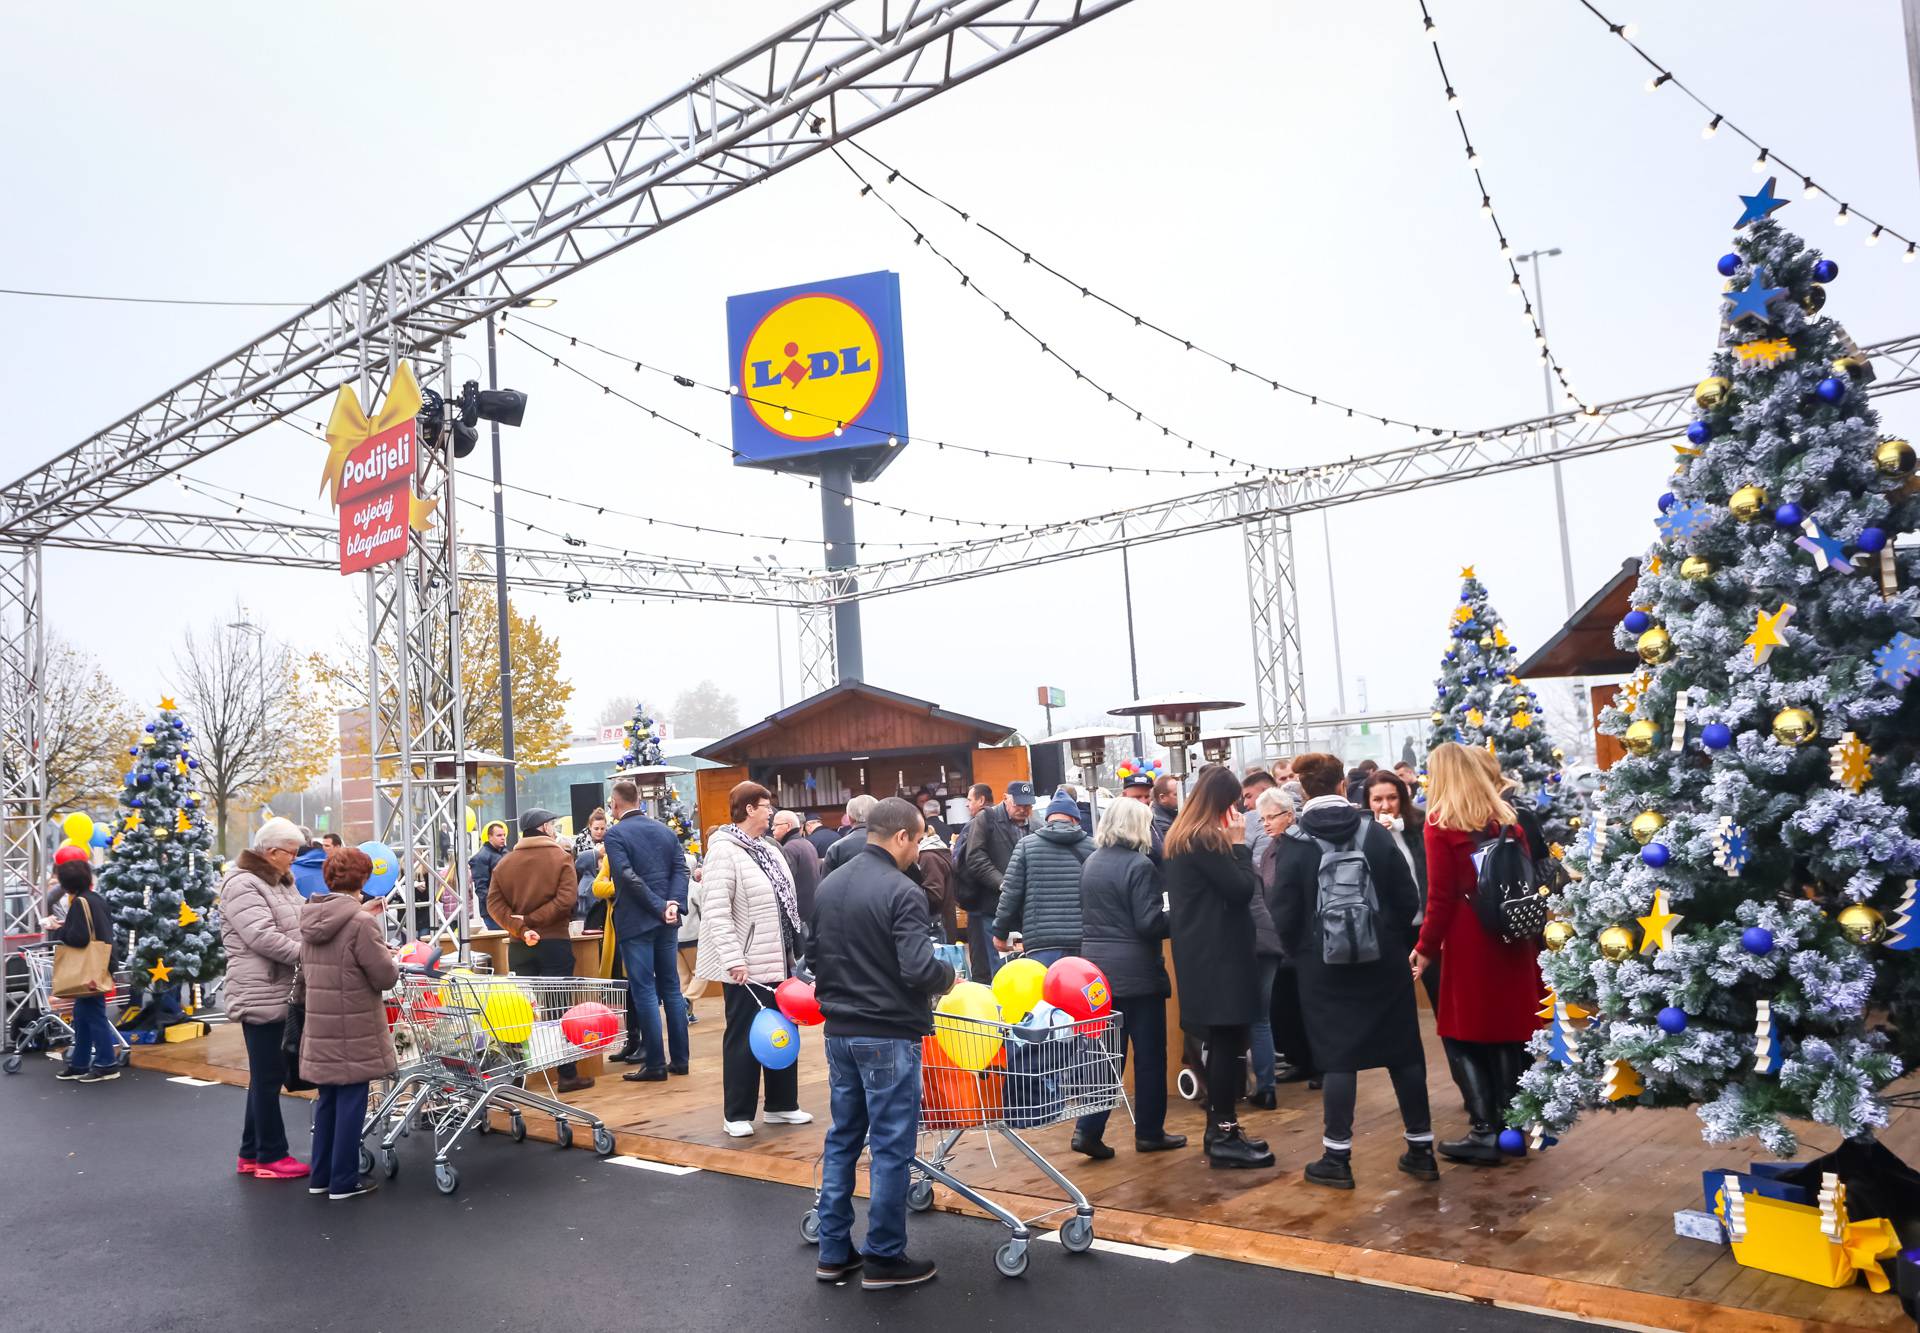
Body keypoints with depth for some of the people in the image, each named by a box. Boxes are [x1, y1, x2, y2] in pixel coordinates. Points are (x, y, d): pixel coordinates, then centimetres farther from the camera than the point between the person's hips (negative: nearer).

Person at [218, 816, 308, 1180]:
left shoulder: (282, 884, 18)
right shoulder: (242, 885, -12)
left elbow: (301, 927, 16)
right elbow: (262, 937, -22)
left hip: (283, 995, 10)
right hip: (261, 996, -9)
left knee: (267, 1076, 15)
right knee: (268, 1077, -1)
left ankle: (252, 1152, 25)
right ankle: (271, 1156, 8)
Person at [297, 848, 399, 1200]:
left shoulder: (311, 920, 6)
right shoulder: (361, 923, -19)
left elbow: (305, 974, 16)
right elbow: (385, 976, -15)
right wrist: (390, 960, 4)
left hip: (320, 1029, 8)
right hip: (353, 1032, -7)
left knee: (327, 1100, 17)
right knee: (351, 1102, 2)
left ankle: (321, 1175, 25)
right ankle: (344, 1181, 8)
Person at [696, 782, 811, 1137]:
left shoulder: (769, 849, 12)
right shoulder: (724, 851, -14)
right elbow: (716, 911, -21)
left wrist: (796, 949, 15)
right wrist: (734, 960, -25)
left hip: (780, 959, 8)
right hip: (747, 964, -8)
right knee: (744, 1038, 1)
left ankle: (781, 1105, 26)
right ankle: (736, 1115, 13)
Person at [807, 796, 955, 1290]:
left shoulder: (829, 885, 6)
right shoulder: (901, 892, -18)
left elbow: (813, 955, 13)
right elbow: (919, 969, -24)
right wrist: (948, 975, -5)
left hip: (839, 1031, 8)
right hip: (888, 1035, -7)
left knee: (842, 1139, 16)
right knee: (891, 1147, 4)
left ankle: (833, 1252, 23)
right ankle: (883, 1258, 13)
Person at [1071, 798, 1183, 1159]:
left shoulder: (1092, 863, 9)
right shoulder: (1139, 866, -14)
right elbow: (1149, 923, -17)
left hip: (1097, 967, 7)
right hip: (1136, 972, -7)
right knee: (1150, 1053, 6)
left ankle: (1087, 1130, 2)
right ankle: (1149, 1132, 14)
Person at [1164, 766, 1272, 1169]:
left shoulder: (1181, 836, 15)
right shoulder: (1205, 840, -16)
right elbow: (1241, 889, -16)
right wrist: (1238, 842, -10)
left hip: (1202, 951, 10)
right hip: (1218, 953, -10)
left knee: (1220, 1042, 13)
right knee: (1227, 1041, -6)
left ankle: (1219, 1128, 20)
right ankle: (1223, 1135, -3)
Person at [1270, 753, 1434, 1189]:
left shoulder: (1293, 844, -9)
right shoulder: (1376, 833, -3)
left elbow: (1283, 912, -9)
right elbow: (1408, 898, -1)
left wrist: (1300, 954, 8)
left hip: (1325, 966, -2)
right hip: (1383, 961, 2)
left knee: (1338, 1058, 4)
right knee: (1403, 1051, 11)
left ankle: (1337, 1157, 6)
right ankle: (1421, 1149, 19)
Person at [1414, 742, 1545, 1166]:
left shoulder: (1441, 823, -9)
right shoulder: (1505, 816, 8)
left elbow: (1440, 896, -11)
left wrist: (1426, 947, -3)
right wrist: (1532, 933, 17)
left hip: (1469, 940, -6)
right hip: (1512, 938, 6)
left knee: (1463, 1036, 4)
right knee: (1509, 1031, 12)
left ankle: (1486, 1132, 1)